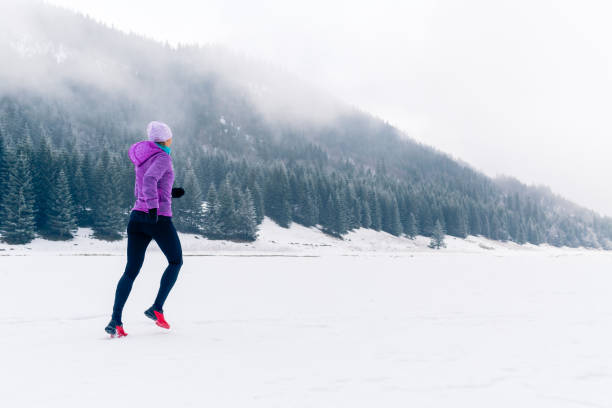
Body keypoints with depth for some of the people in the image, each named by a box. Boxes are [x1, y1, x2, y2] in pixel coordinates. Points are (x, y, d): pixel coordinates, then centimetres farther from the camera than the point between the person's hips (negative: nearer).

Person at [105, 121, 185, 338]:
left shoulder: (141, 160, 18)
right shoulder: (163, 158, -7)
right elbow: (150, 180, -26)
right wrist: (154, 207, -33)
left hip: (137, 217, 7)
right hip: (159, 219, -7)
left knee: (131, 271, 6)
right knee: (176, 261, 15)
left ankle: (115, 320, -6)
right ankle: (157, 308, 6)